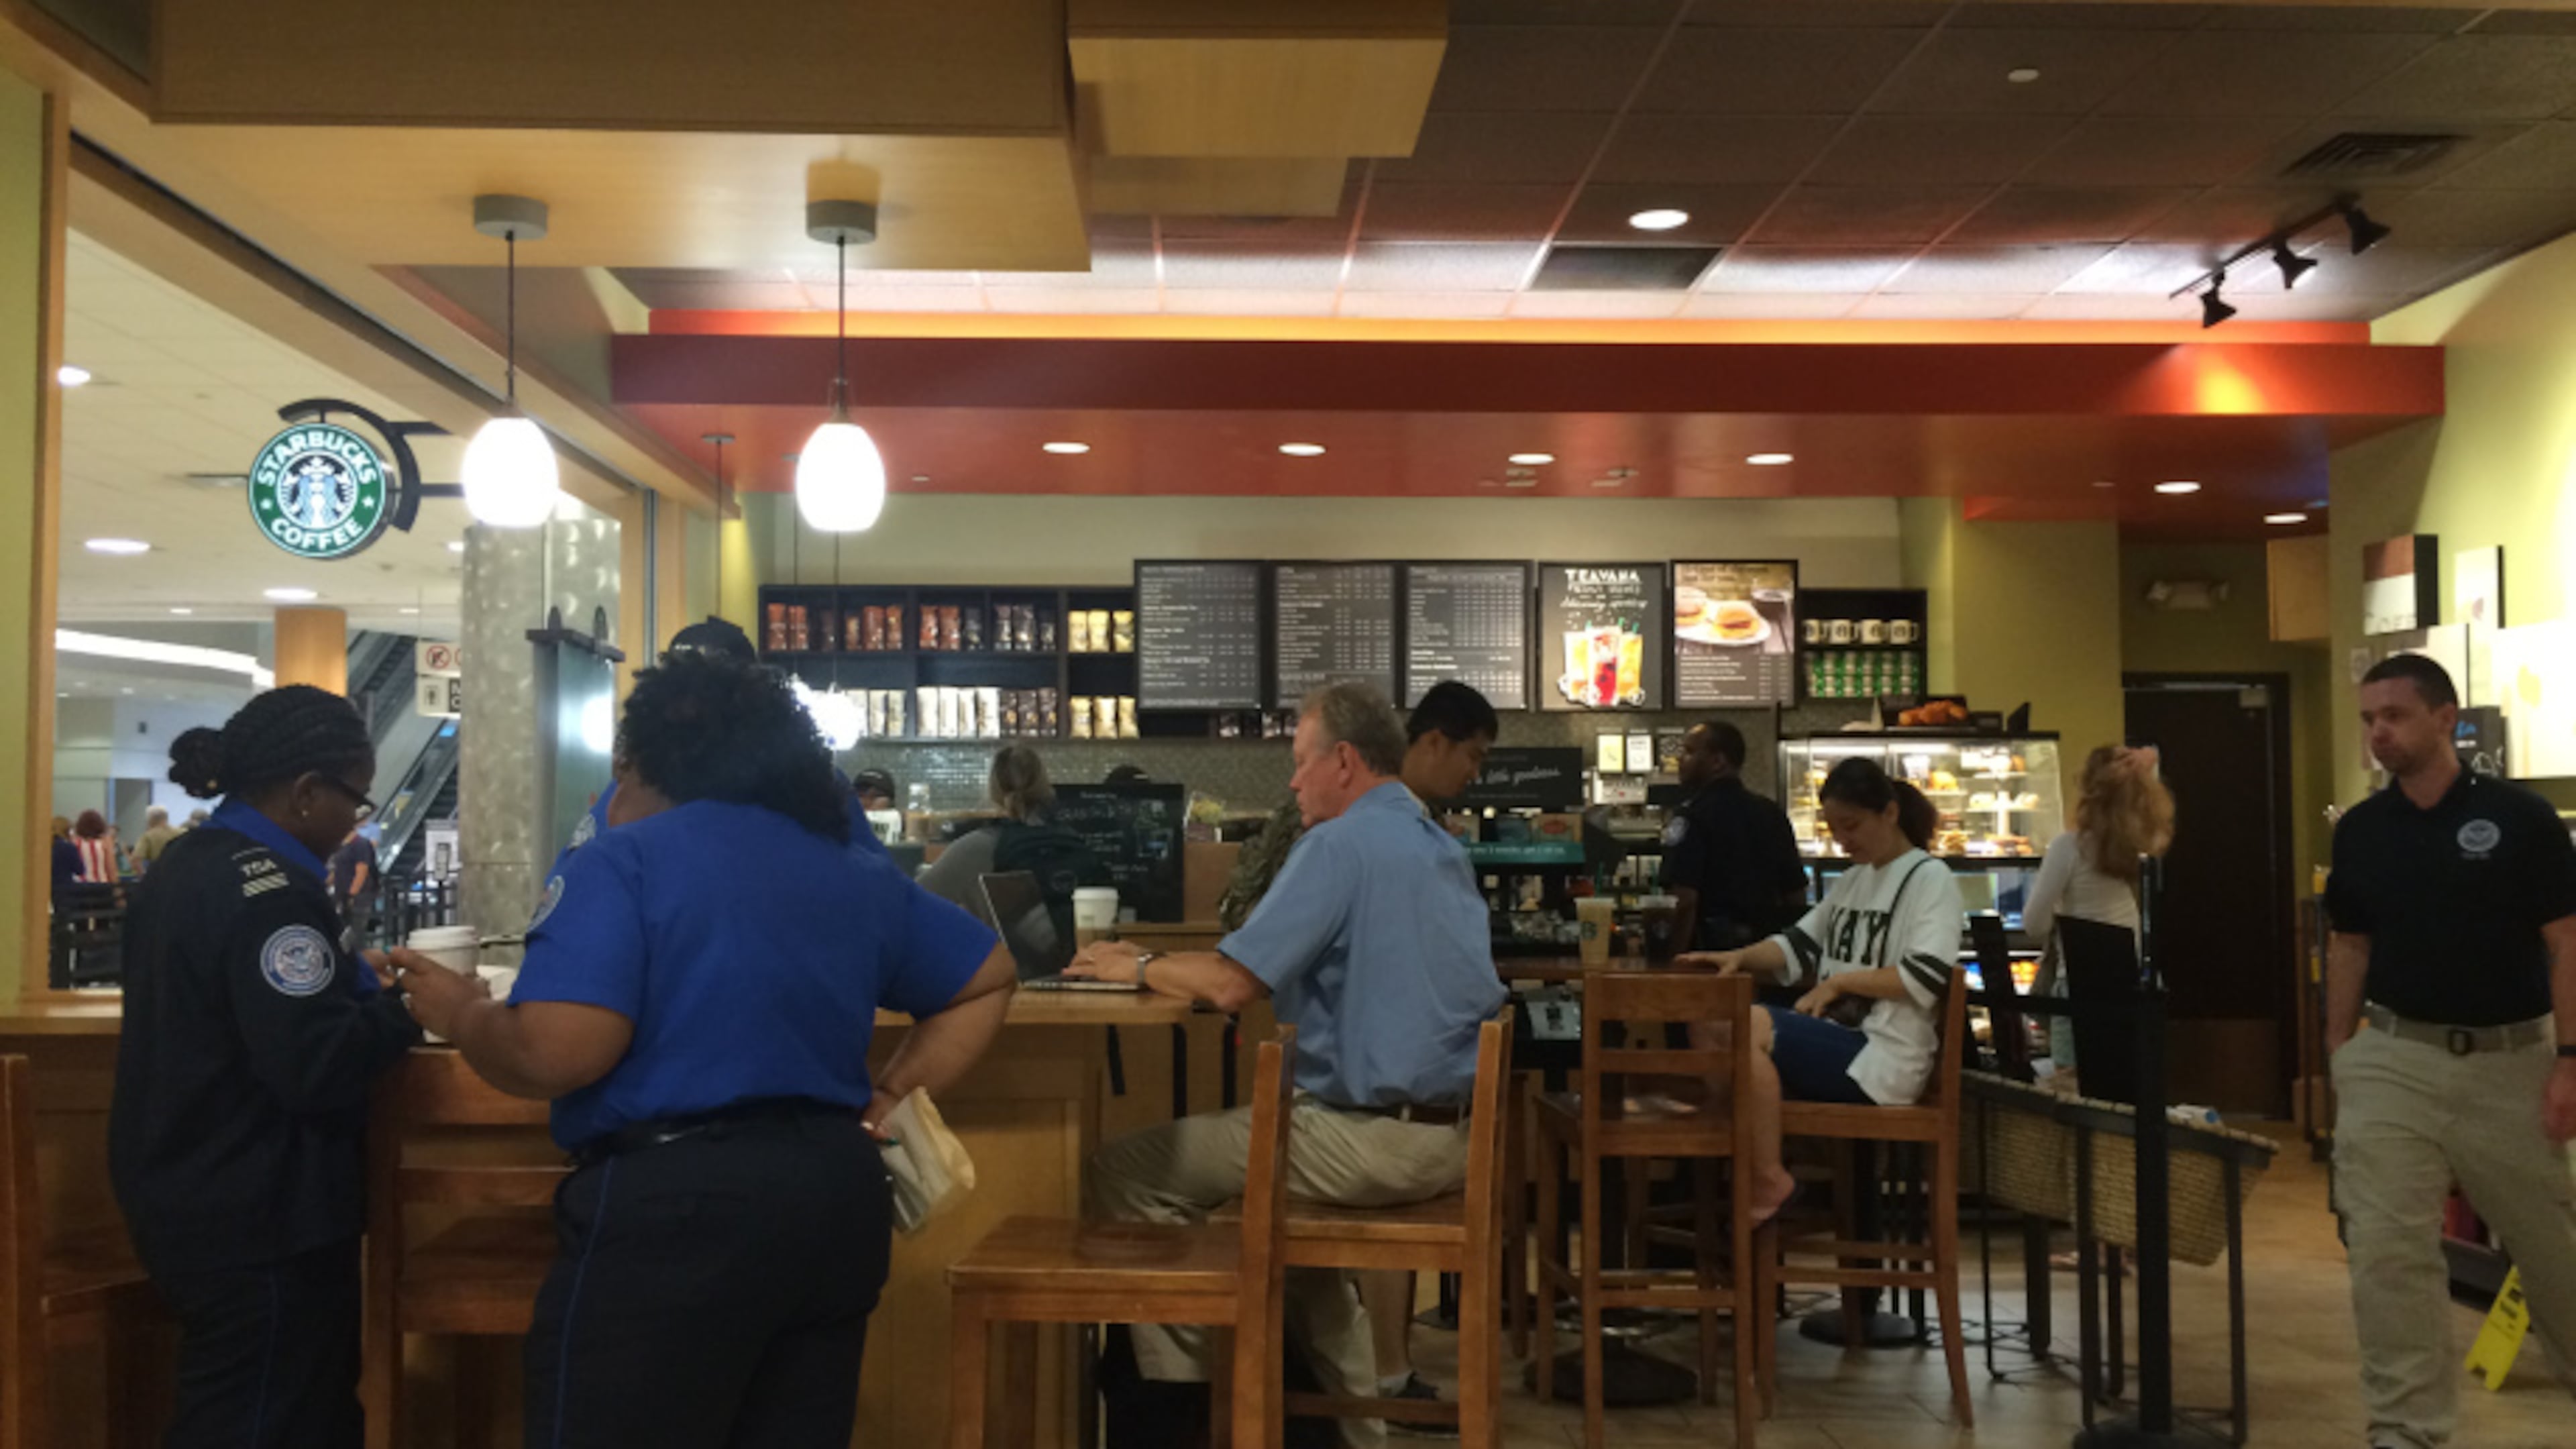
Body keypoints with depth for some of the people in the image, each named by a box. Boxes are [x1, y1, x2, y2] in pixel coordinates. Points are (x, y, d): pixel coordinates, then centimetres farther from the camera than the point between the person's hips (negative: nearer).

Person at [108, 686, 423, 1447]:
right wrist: (409, 1005, -11)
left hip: (186, 1197, 10)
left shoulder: (183, 865, 10)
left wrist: (361, 983, 10)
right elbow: (315, 1069, -25)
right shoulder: (269, 892, -21)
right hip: (261, 1223, -10)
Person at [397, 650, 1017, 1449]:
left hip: (673, 1207, -7)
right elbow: (988, 980, 24)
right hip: (836, 1193, 7)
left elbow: (557, 1052, -16)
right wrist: (887, 1099, 20)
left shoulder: (624, 858, -5)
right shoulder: (859, 876, 15)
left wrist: (462, 1013, 4)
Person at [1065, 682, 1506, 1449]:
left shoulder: (1340, 845, -13)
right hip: (1456, 1132, 10)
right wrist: (1160, 963, 21)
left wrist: (1140, 968, 3)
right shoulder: (1441, 846, 17)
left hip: (1377, 1138, -10)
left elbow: (1232, 985, -17)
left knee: (1125, 1174, -1)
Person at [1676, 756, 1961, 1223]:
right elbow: (1800, 944, 19)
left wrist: (1839, 981, -16)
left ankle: (1770, 1181, -18)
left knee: (1747, 1025, -27)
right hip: (1837, 1036, 9)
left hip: (1882, 1057, -9)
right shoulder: (1851, 882, 20)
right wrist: (1738, 957, 1)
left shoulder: (1930, 879, -6)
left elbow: (1926, 978, -17)